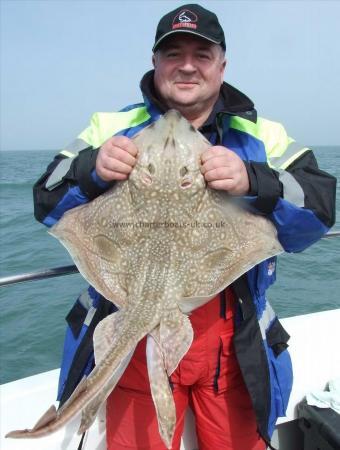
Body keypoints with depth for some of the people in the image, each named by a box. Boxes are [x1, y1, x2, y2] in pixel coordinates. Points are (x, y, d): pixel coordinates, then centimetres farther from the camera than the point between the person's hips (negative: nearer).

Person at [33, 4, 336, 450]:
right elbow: (48, 203, -1)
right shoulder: (112, 128, 3)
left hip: (232, 343, 1)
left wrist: (253, 182, -27)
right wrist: (92, 168, -22)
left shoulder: (263, 136, 2)